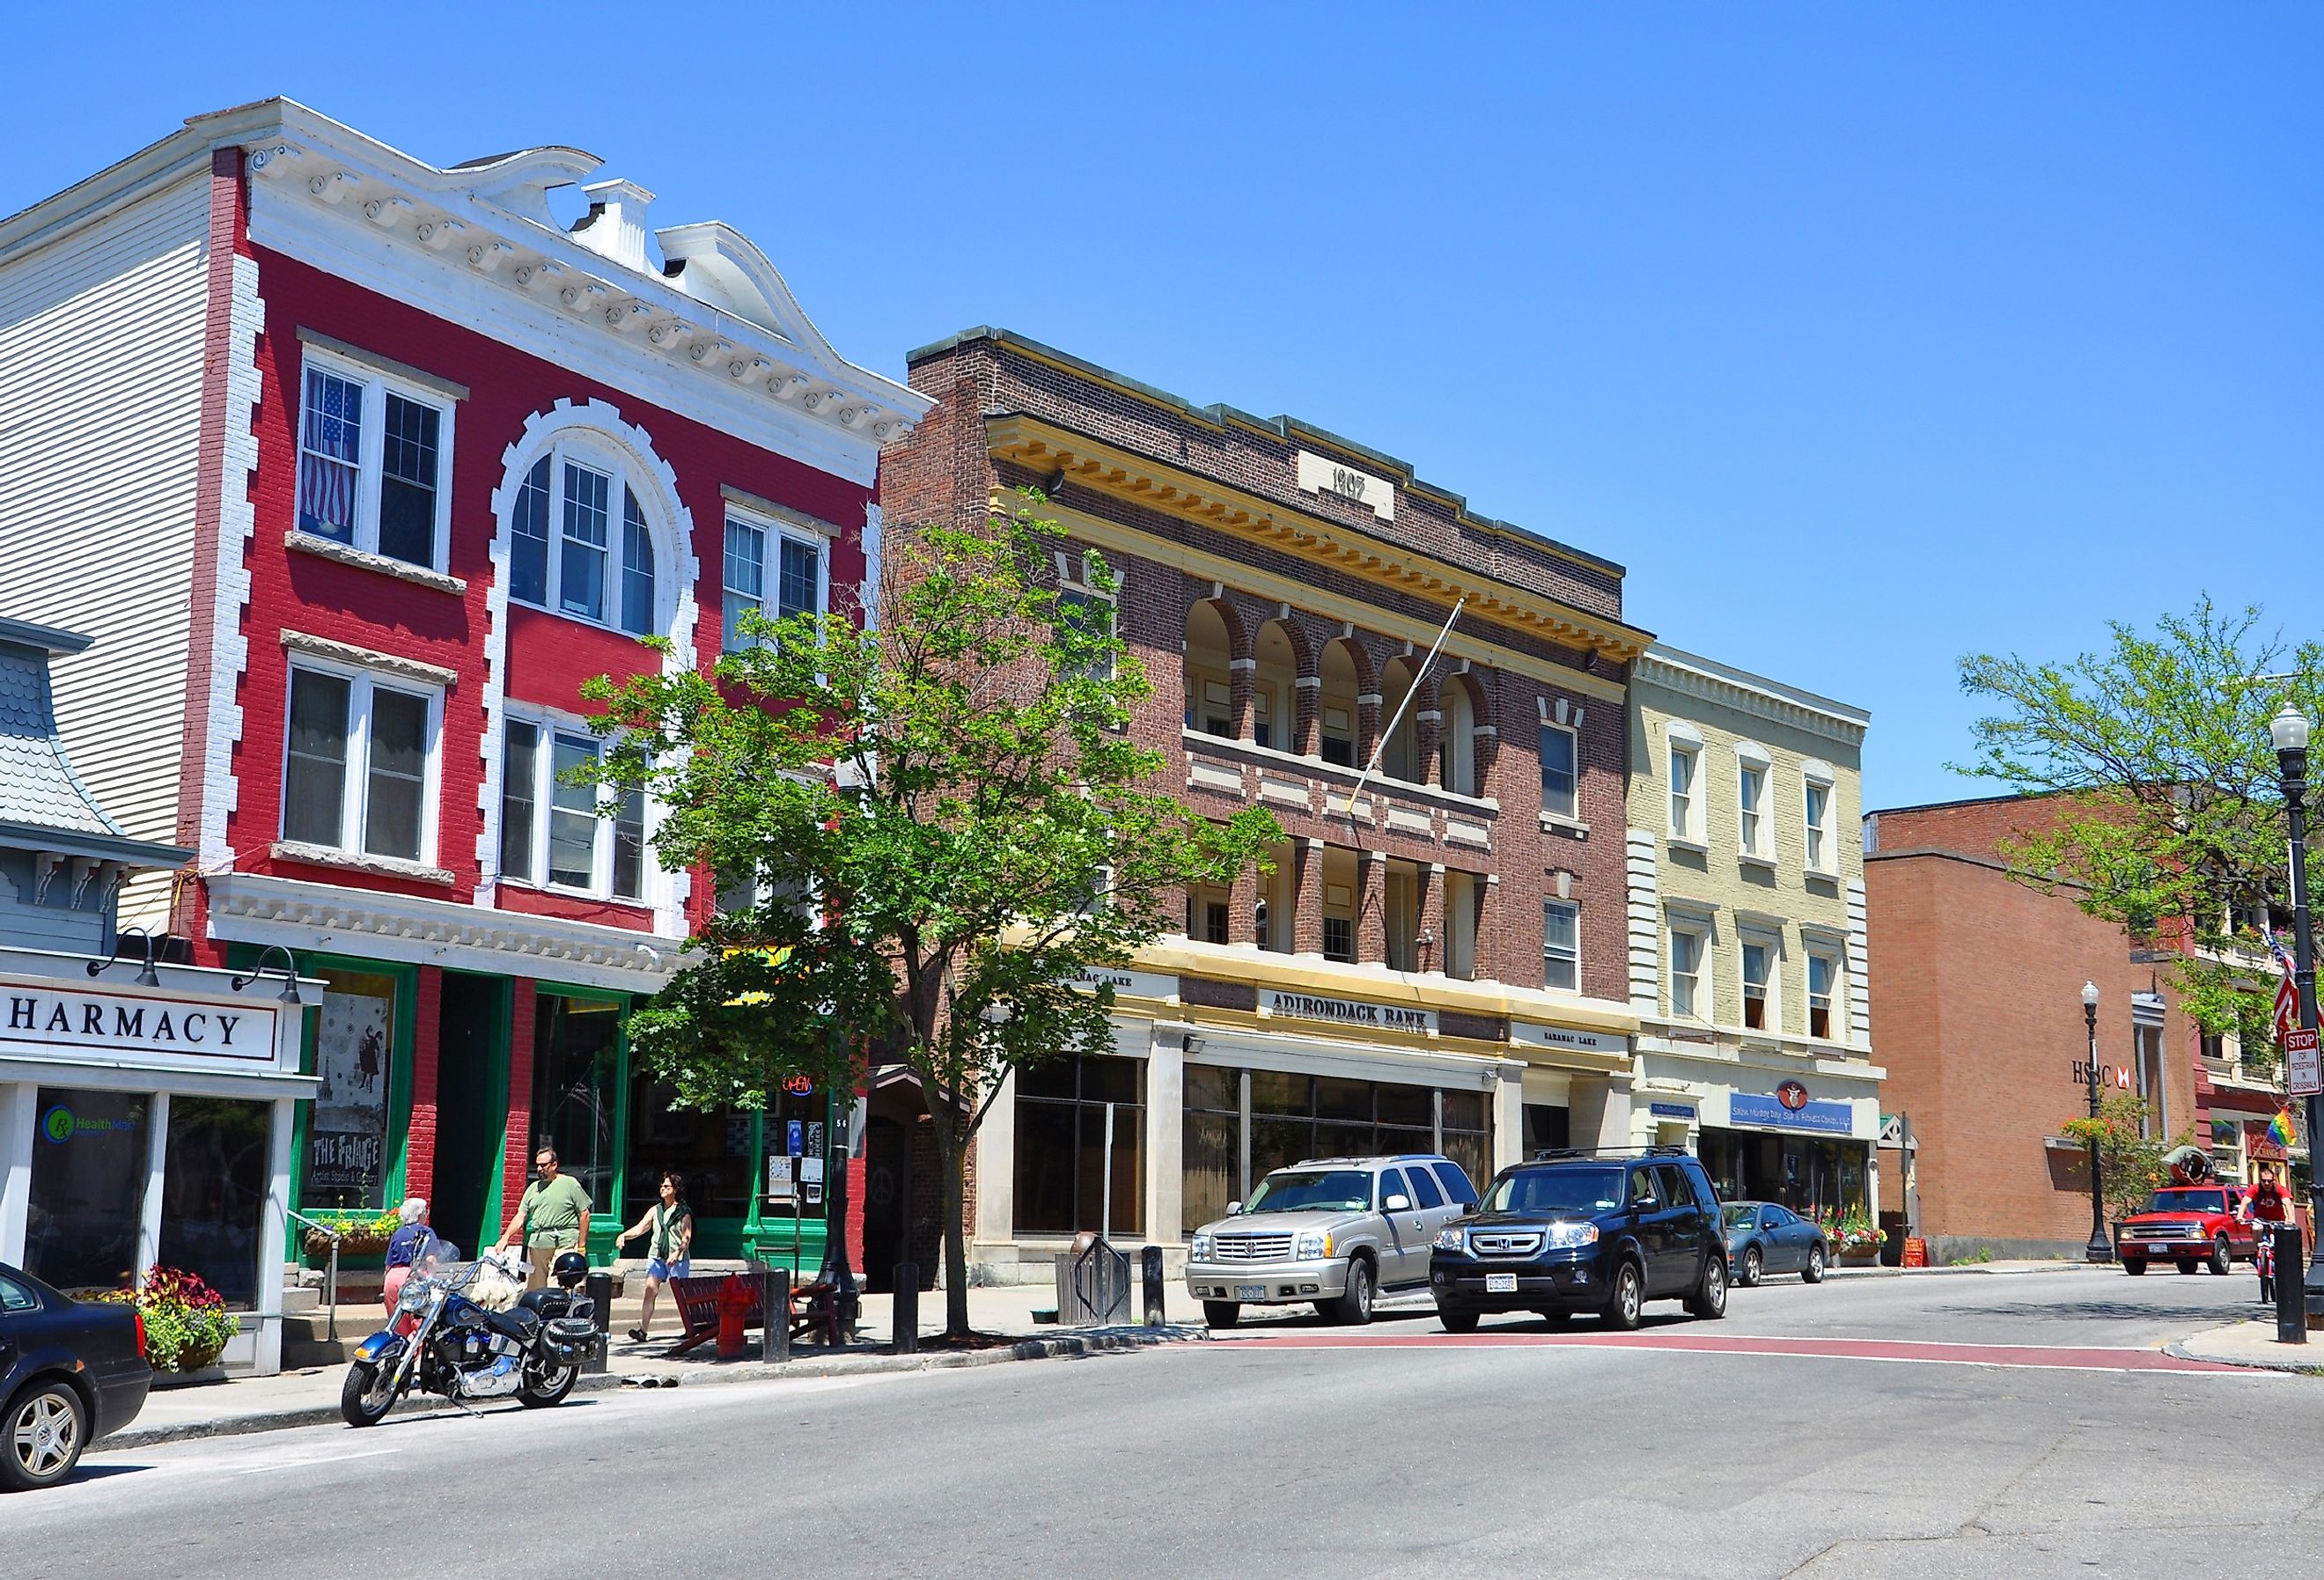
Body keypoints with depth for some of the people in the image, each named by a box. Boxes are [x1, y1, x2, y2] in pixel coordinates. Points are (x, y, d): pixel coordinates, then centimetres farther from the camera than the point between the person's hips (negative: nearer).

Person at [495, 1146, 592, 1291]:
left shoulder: (570, 1183, 3)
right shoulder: (533, 1188, 18)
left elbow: (584, 1214, 3)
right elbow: (520, 1217, 14)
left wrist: (581, 1246, 0)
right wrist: (506, 1237, -2)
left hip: (563, 1245, -5)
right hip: (536, 1245, 5)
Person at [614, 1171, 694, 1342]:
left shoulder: (683, 1212, 0)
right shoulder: (655, 1210, 13)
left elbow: (687, 1238, -7)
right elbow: (640, 1228, 6)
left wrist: (677, 1253, -24)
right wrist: (624, 1235, -12)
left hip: (677, 1259, -3)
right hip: (656, 1256, 3)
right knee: (650, 1290, -11)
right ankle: (643, 1329, -15)